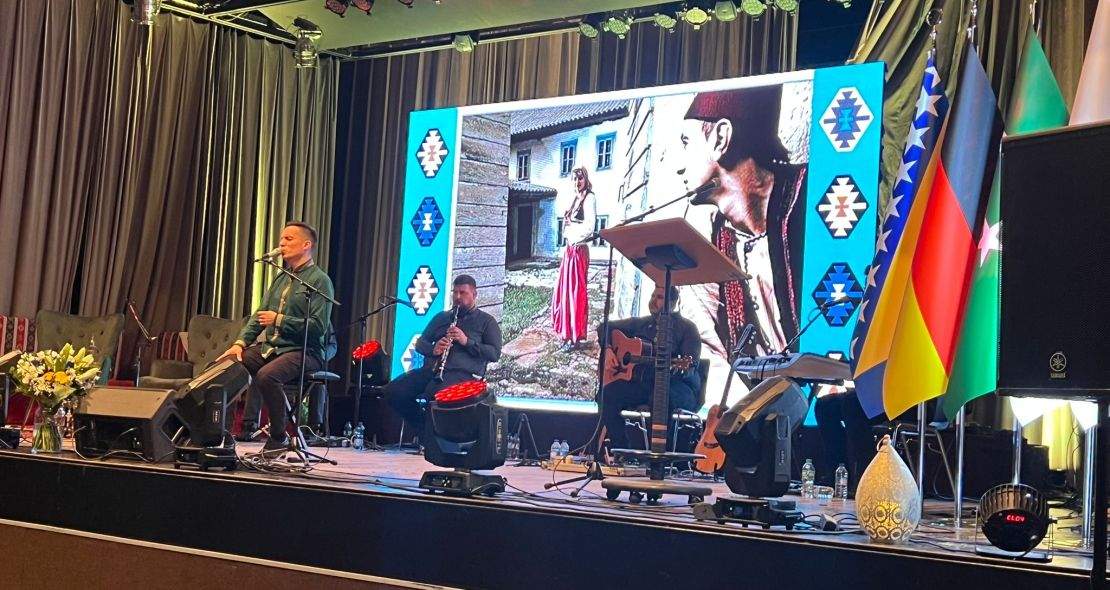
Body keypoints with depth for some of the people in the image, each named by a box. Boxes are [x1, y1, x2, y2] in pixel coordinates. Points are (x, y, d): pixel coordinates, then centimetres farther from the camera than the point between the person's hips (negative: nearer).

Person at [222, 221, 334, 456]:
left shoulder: (319, 280, -6)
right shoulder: (281, 279, 19)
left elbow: (318, 326, -16)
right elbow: (259, 316, 17)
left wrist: (279, 320, -14)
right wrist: (241, 342, 2)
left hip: (303, 351, -8)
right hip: (270, 346, 8)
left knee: (266, 375, -33)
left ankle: (279, 438, -16)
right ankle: (247, 423, -6)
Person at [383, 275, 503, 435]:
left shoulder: (487, 321, 12)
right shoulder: (441, 317, 27)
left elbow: (495, 354, 1)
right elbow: (420, 343, 22)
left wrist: (467, 341, -12)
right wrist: (433, 349, -3)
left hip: (463, 373, -6)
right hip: (430, 370, 6)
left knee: (431, 396, -38)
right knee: (392, 391, -18)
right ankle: (424, 430, -1)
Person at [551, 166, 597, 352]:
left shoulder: (589, 198, -9)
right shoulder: (576, 199, 16)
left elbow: (589, 226, -18)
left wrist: (575, 238, -7)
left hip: (579, 250, -9)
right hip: (569, 248, 9)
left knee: (576, 292, -4)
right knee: (563, 290, 10)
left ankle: (575, 336, 3)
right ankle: (567, 332, 20)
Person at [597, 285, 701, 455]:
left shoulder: (686, 327, 3)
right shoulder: (640, 323, 18)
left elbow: (691, 364, -9)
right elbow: (605, 327, 25)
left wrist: (679, 368, -33)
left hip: (677, 384, -5)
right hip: (641, 382, 5)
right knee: (607, 393, -21)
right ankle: (620, 450, -16)